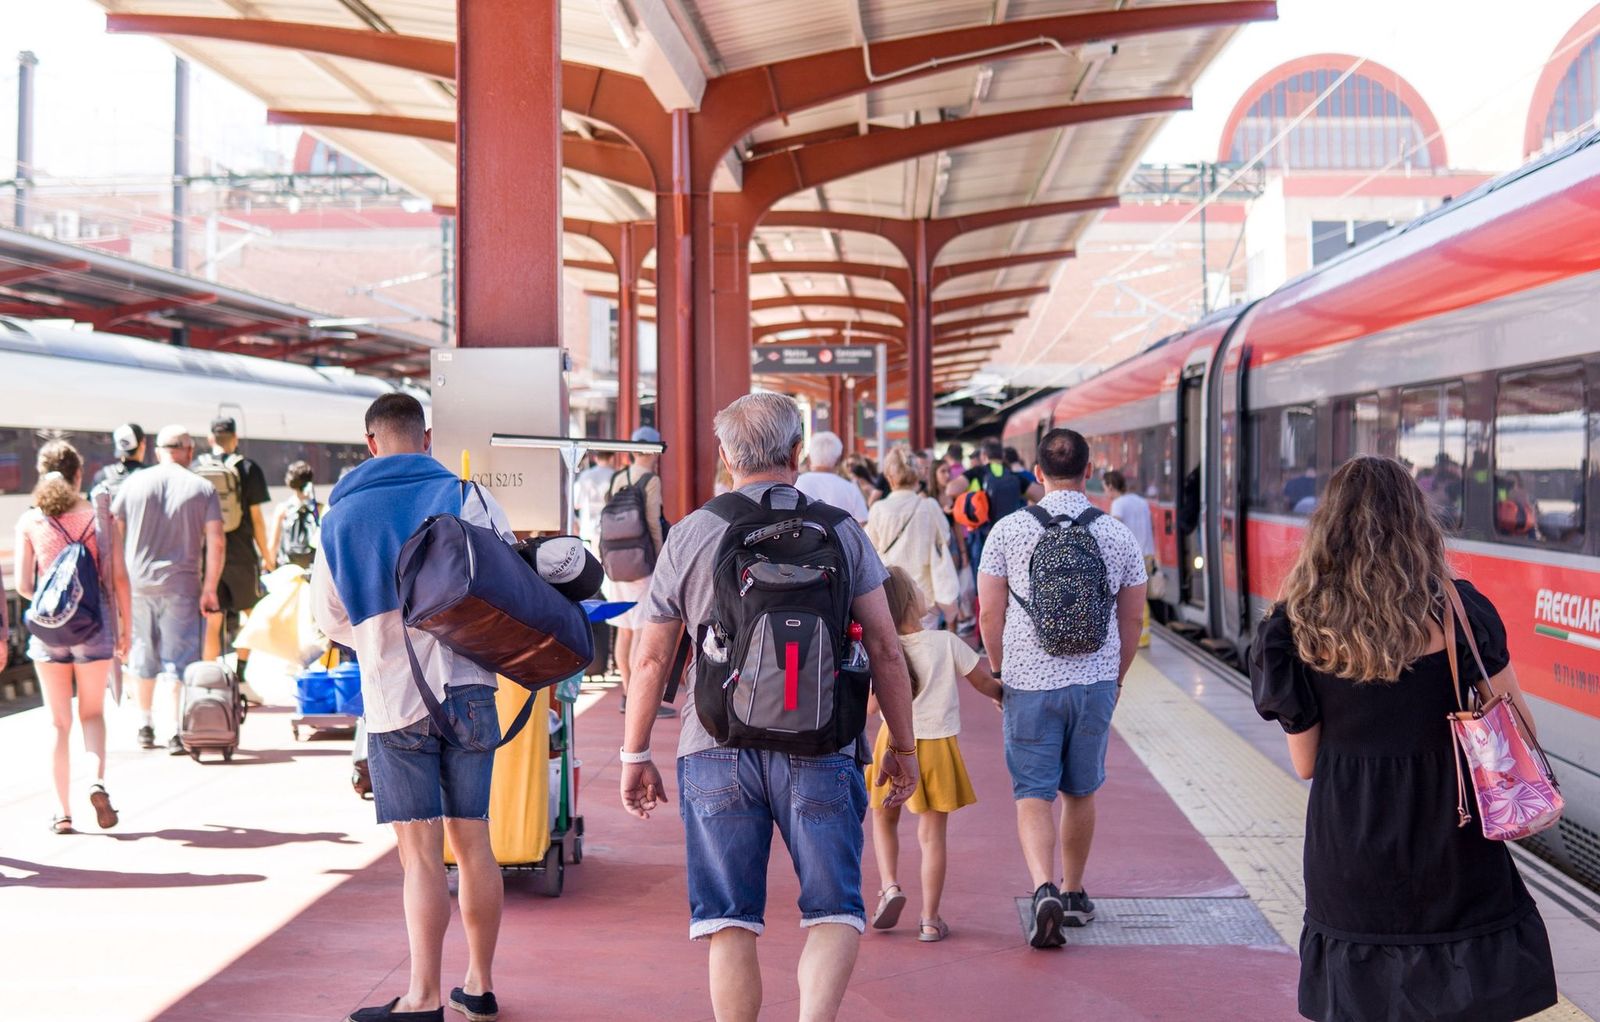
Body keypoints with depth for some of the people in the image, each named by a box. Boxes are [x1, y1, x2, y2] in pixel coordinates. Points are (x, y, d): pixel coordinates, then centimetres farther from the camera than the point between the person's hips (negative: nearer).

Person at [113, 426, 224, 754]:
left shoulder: (133, 483, 5)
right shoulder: (203, 489, 0)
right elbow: (215, 542, -7)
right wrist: (209, 588, -3)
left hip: (136, 583, 3)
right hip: (180, 585, -2)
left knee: (143, 657, 16)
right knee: (179, 659, 1)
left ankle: (146, 727, 24)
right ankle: (176, 732, -3)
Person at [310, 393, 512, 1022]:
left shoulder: (340, 515, 5)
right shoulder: (465, 497, -1)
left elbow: (330, 619, 13)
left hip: (391, 699, 0)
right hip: (467, 688, 0)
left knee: (421, 852, -1)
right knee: (472, 841, 10)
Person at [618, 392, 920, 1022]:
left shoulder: (688, 537, 6)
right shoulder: (841, 532, 5)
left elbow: (652, 659, 8)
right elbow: (885, 650, 4)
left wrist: (635, 756, 17)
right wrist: (902, 746, 13)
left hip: (716, 750, 1)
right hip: (819, 751, -1)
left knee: (729, 923, 8)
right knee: (834, 912, 5)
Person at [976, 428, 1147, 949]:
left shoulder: (1009, 530, -5)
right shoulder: (1118, 534, 0)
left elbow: (989, 615, -2)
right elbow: (1132, 620, 7)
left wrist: (1003, 671, 14)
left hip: (1029, 682, -2)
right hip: (1095, 681, 2)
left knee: (1033, 793, 1)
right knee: (1081, 792, 16)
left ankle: (1044, 887, -19)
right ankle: (1074, 894, 27)